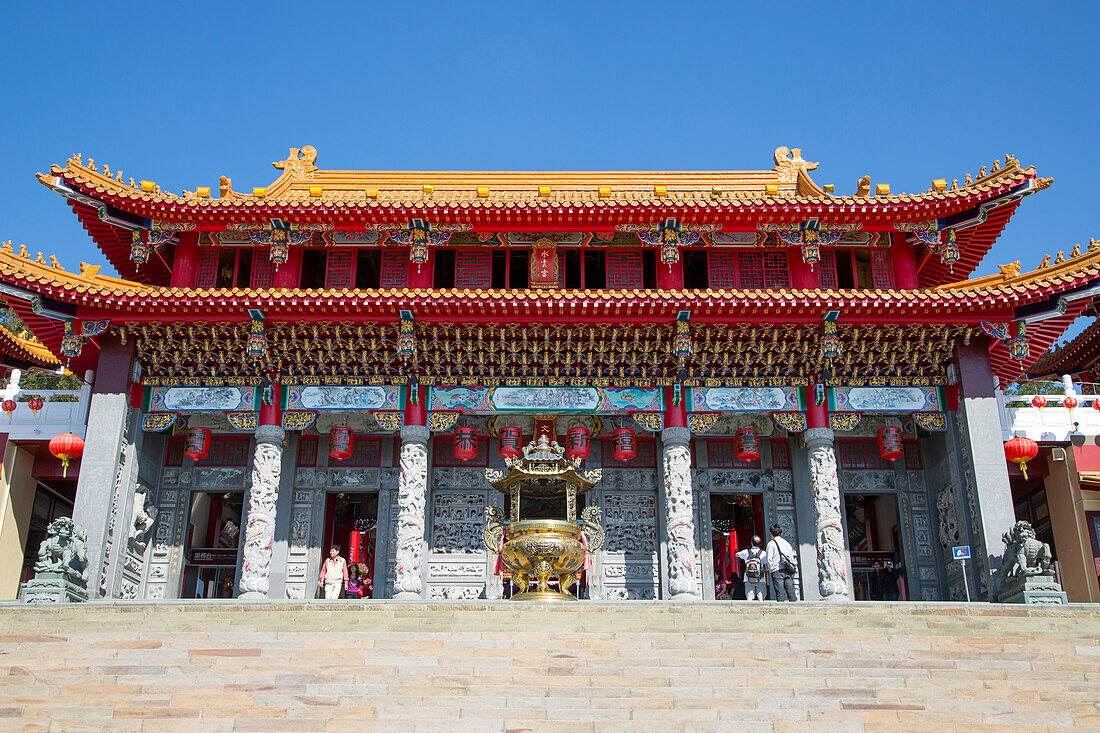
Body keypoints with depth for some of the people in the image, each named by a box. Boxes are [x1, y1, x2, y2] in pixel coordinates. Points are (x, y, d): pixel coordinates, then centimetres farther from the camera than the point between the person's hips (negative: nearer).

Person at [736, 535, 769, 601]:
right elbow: (766, 568, -5)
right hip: (761, 580, -1)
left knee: (749, 598, 2)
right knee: (760, 598, 3)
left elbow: (737, 555, 21)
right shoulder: (763, 553, -3)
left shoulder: (746, 552, 2)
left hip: (748, 579, 1)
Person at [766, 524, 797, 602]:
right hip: (788, 572, 4)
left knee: (780, 593, -6)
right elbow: (792, 557, 16)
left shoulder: (771, 544, 0)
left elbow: (769, 559, -5)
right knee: (791, 592, 2)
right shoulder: (787, 543, 16)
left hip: (777, 571, -4)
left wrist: (771, 569, 6)